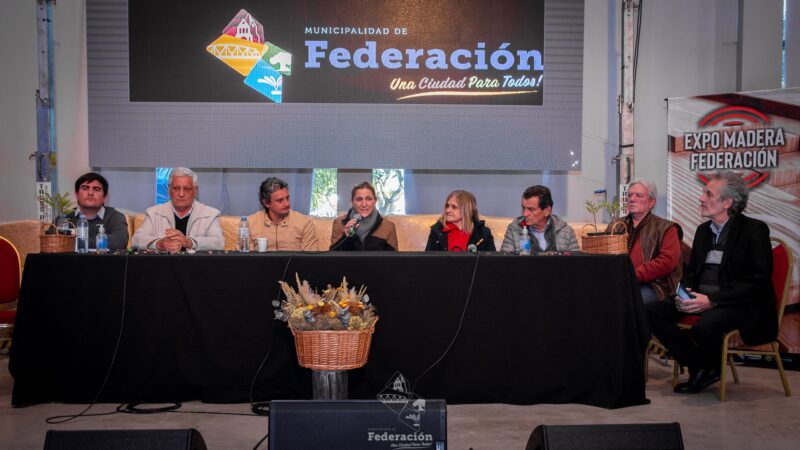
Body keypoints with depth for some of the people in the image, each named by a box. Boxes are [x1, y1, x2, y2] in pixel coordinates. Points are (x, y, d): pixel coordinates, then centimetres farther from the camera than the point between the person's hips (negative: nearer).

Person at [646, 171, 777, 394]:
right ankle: (699, 368, -4)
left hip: (741, 306, -7)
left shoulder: (754, 230, -6)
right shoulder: (703, 230, 16)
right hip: (699, 300, 7)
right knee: (650, 311, -14)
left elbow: (759, 282, -14)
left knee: (706, 325, -38)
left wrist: (712, 300, -23)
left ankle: (712, 368, -2)